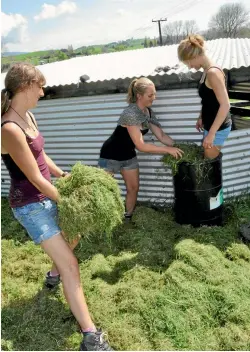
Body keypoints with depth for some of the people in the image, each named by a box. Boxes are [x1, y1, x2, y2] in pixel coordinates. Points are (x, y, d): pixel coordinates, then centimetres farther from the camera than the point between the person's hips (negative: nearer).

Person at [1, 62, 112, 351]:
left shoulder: (28, 116, 2)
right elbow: (36, 179, -22)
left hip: (46, 196, 9)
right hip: (30, 205, -9)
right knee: (70, 265, -9)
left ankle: (55, 273, 57)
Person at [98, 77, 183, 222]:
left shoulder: (149, 112, -6)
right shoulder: (130, 113, -31)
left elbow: (161, 136, -1)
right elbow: (141, 145, -32)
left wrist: (179, 147, -13)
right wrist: (168, 150, -29)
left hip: (128, 155, 8)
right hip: (111, 156, -8)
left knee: (134, 188, 10)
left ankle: (128, 218, 26)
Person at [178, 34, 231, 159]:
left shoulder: (213, 73, -23)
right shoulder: (207, 71, 5)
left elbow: (225, 105, -26)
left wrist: (211, 134, -27)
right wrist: (201, 118, 24)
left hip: (218, 128, -9)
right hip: (211, 124, 9)